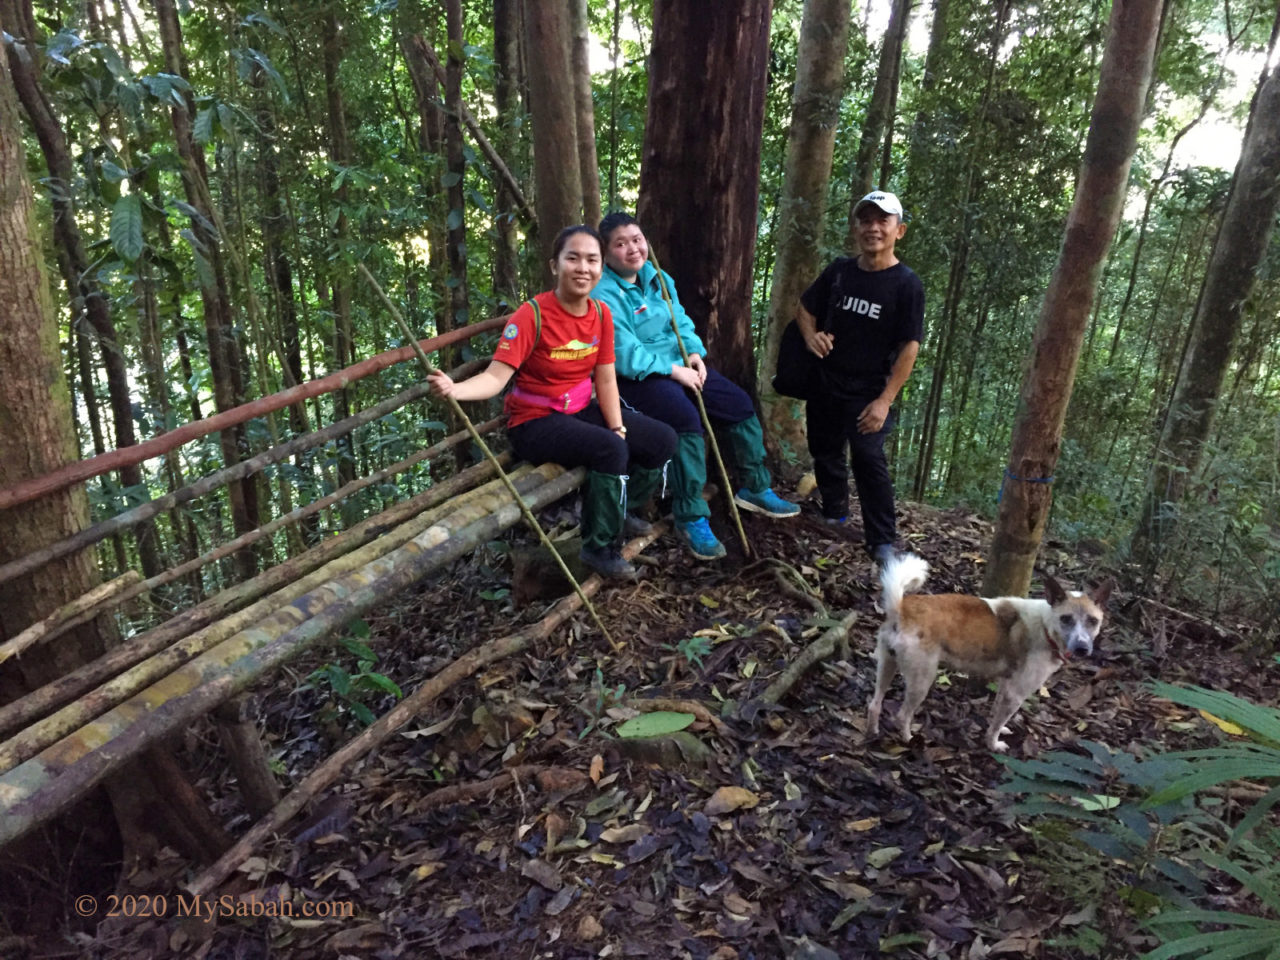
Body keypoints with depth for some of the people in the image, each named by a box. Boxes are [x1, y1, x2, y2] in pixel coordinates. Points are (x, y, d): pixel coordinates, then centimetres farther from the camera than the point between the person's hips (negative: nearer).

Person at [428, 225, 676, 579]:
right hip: (535, 421, -7)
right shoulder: (532, 315, -20)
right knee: (610, 449, -32)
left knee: (662, 440, 2)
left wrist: (618, 428, -11)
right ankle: (600, 547, -11)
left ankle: (616, 513, 25)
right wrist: (454, 389, -47)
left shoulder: (601, 313, -1)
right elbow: (496, 375, -28)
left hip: (581, 410, 8)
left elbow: (605, 378, 0)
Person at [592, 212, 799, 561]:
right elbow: (626, 354, -22)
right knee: (686, 418, -33)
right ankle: (690, 518, -21)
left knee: (741, 403, 4)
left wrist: (694, 354, -8)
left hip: (678, 365, 9)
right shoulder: (604, 293, -16)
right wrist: (675, 371, -20)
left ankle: (755, 488, 21)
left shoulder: (658, 278, 9)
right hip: (636, 376, -9)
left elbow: (681, 321, 12)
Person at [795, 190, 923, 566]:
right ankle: (833, 514, 38)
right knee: (824, 451, 17)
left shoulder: (907, 284, -11)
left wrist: (885, 400, -20)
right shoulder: (839, 270, 2)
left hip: (869, 392, -5)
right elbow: (805, 307, 14)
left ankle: (882, 541, -6)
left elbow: (909, 347, -13)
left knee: (868, 459, -15)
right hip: (825, 384, 5)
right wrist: (810, 335, -9)